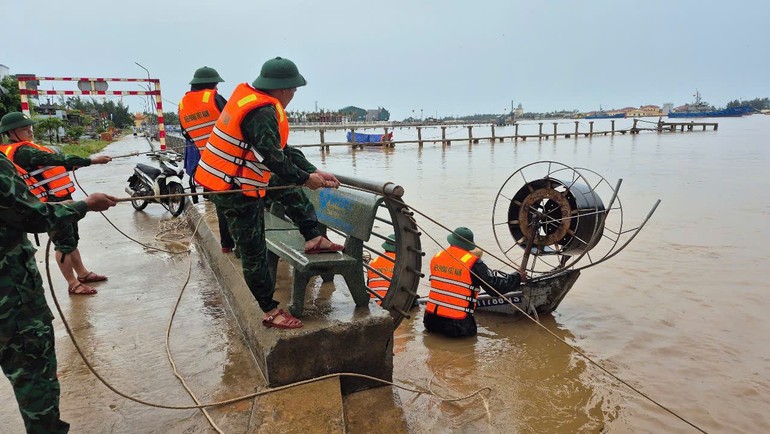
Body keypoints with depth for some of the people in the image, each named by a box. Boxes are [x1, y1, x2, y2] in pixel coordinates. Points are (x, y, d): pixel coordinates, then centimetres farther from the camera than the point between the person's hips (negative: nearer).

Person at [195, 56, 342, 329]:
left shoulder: (254, 100, 8)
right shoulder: (262, 113, -23)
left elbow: (283, 148, 9)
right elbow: (274, 158, -26)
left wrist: (314, 172, 5)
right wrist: (305, 178, -12)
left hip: (238, 179, 10)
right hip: (236, 192, -10)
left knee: (291, 190, 20)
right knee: (254, 254, 1)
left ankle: (313, 238, 21)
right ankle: (271, 312, 13)